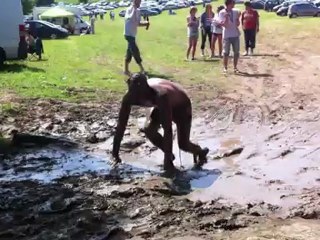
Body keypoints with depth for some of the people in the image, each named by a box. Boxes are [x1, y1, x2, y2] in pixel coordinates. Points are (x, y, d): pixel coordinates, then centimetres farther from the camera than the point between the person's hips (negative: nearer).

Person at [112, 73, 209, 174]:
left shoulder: (160, 96, -46)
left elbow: (167, 130, -44)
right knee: (149, 131, -18)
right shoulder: (130, 96, -29)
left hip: (181, 106, -5)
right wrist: (115, 153, -24)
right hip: (163, 106, 5)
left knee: (183, 145, -8)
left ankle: (200, 152, 28)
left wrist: (167, 160, -43)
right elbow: (121, 125, -23)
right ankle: (169, 156, 8)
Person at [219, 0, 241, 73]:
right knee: (226, 52, -2)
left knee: (236, 52, 5)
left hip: (235, 35, 4)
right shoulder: (222, 13, -7)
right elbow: (225, 25, -11)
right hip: (227, 35, -4)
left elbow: (238, 24, 2)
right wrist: (226, 17, -24)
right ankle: (225, 68, 6)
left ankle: (235, 67, 15)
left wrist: (238, 17, -12)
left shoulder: (236, 12, 4)